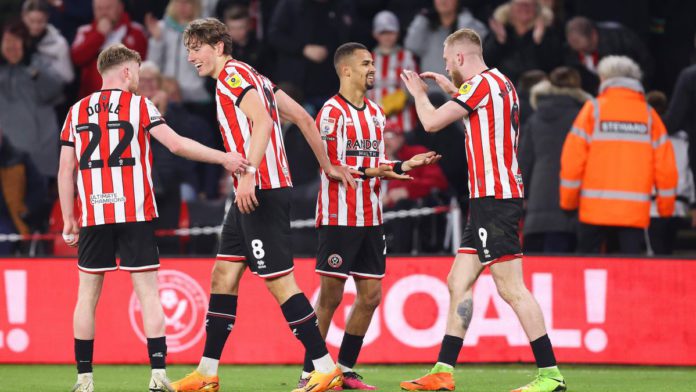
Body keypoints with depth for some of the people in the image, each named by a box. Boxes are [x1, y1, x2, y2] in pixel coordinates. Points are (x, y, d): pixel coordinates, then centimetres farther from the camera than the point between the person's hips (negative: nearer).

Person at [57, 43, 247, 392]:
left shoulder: (77, 112, 10)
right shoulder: (138, 105, 1)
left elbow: (65, 170, 9)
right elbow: (176, 144, -9)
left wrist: (68, 219, 14)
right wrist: (224, 158, -3)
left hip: (92, 217, 3)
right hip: (135, 215, -3)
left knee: (87, 295, 8)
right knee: (148, 294, -1)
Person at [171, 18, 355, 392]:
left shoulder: (233, 75, -9)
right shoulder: (253, 77, 19)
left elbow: (263, 121, -24)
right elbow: (302, 117, 21)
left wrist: (249, 173, -32)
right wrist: (327, 166, 26)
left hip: (262, 191, -10)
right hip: (252, 193, 10)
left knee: (279, 281, -9)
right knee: (223, 276, 10)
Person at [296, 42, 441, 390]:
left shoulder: (376, 113, 17)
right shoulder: (332, 112, -8)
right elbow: (328, 166, -15)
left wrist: (404, 165, 7)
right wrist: (367, 172, -25)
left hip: (370, 218, 8)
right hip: (339, 216, -8)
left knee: (370, 295, 5)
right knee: (331, 295, -6)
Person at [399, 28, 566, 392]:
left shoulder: (481, 83, -11)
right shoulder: (501, 84, 17)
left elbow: (432, 122, -10)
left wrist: (419, 92, 9)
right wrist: (452, 89, 33)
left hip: (494, 199, -10)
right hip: (490, 199, 10)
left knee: (511, 288, -11)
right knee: (458, 283, 11)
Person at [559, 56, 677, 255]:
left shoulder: (593, 109, 1)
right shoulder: (649, 115, 6)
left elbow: (572, 159, -3)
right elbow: (666, 166, 4)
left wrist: (568, 200, 8)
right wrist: (666, 206, 15)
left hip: (596, 208, -1)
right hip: (636, 211, 1)